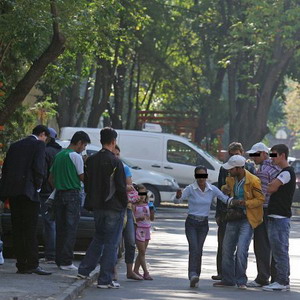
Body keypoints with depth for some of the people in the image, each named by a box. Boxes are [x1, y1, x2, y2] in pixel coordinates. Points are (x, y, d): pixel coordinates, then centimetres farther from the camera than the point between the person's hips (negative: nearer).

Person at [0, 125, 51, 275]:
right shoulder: (38, 145, 0)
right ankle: (33, 264, -11)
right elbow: (38, 167, -12)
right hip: (28, 190, -6)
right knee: (30, 229, -6)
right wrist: (37, 186, 1)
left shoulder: (15, 146, 19)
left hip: (12, 192, 6)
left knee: (17, 229, 7)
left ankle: (22, 265, 6)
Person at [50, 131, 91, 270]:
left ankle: (59, 260, 10)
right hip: (72, 195, -7)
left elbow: (51, 177, 17)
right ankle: (66, 261, -8)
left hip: (59, 194, 7)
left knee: (60, 229, 10)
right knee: (70, 229, -5)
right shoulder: (76, 156, -9)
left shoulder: (58, 155, 14)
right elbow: (83, 177, -7)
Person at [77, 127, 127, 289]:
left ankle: (84, 270, 22)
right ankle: (105, 280, 1)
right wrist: (124, 205, -2)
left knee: (98, 238, 23)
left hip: (97, 207, 6)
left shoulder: (91, 160, 5)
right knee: (111, 243, 0)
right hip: (113, 208, -6)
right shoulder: (115, 162, -15)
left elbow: (87, 184, 11)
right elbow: (121, 187, -14)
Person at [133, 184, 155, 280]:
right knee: (142, 252, -5)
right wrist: (138, 218, -27)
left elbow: (152, 218, 12)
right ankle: (146, 272, -6)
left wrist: (152, 210, -4)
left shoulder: (147, 205, 11)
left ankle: (136, 270, 15)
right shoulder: (134, 206, -7)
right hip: (138, 229, -6)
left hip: (147, 229, 7)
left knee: (142, 252, 9)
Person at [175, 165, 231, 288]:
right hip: (191, 223, -3)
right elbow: (177, 201, -19)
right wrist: (178, 196, -42)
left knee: (199, 250, 3)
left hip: (204, 223, 3)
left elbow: (226, 199, -2)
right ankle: (193, 275, -29)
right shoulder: (190, 189, -9)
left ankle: (195, 278, 9)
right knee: (194, 248, -18)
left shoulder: (212, 189, -1)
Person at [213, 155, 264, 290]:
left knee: (241, 250, -16)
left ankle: (241, 281, -5)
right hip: (233, 218, 7)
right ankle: (228, 279, 22)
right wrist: (225, 189, 2)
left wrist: (245, 203, -22)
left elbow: (261, 199, -12)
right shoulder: (231, 179, 5)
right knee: (227, 249, 10)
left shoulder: (253, 181, -16)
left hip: (247, 219, -7)